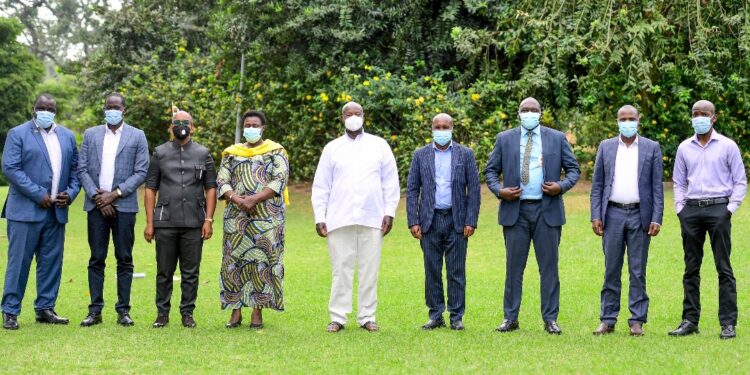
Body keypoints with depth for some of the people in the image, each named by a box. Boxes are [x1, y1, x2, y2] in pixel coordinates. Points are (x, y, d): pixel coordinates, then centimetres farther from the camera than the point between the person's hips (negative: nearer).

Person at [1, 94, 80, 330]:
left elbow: (75, 169, 15)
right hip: (26, 210, -5)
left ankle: (45, 308, 17)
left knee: (51, 262, 8)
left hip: (56, 212, 5)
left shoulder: (67, 136, 15)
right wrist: (39, 195, -15)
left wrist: (71, 193, -4)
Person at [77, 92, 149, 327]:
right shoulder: (91, 134, 11)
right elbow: (82, 169, 6)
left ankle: (123, 310, 6)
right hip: (96, 205, 2)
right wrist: (96, 195, -7)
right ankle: (95, 311, 6)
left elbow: (141, 172, -1)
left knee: (124, 259, 1)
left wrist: (115, 194, -10)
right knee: (96, 259, 3)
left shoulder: (137, 136, 5)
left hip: (124, 205, -1)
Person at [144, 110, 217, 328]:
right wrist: (149, 223, 0)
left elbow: (210, 188, 8)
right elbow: (150, 189, 7)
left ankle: (187, 313, 12)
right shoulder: (160, 153, 8)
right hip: (165, 222, 0)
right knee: (164, 272, 4)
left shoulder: (203, 154, 9)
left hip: (194, 223, 0)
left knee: (191, 272, 3)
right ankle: (162, 313, 13)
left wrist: (209, 220, -2)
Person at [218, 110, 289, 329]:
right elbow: (222, 182, 6)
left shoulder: (276, 152, 6)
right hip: (236, 217, 3)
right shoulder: (231, 153, 15)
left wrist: (255, 199, -16)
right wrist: (237, 200, -13)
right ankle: (236, 311, 6)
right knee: (234, 260, 0)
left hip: (267, 215, -2)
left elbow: (279, 181, -6)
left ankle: (257, 312, 1)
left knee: (263, 260, -4)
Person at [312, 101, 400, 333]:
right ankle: (338, 318, 5)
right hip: (340, 218, 0)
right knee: (340, 269, 0)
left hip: (372, 218, 0)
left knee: (369, 270, 2)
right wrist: (319, 217, 1)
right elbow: (320, 186, 9)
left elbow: (391, 182, 8)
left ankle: (367, 317, 9)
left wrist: (390, 212, 0)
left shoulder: (379, 145, 9)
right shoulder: (332, 148, 10)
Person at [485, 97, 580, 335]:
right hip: (515, 210, 0)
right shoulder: (504, 139, 8)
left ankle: (550, 319, 7)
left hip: (547, 210, 0)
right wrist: (499, 190, -8)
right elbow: (490, 171, 10)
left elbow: (573, 169, 9)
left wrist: (561, 186, -9)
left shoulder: (557, 138, 7)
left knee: (549, 266, 2)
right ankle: (510, 318, 11)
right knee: (514, 266, 4)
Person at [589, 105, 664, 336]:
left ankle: (637, 321, 7)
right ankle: (608, 321, 9)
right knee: (611, 270, 4)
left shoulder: (652, 148, 5)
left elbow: (657, 187, 2)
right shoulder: (606, 147, 8)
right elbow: (597, 185, 8)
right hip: (613, 214, 1)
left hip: (639, 215, -1)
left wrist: (656, 219, -6)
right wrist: (595, 216, -1)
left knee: (638, 271, 2)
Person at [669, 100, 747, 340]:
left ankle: (728, 323, -1)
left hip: (718, 208, -3)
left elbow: (740, 181, 4)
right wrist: (680, 209, 5)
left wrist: (730, 209, -6)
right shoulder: (684, 148, 12)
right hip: (691, 210, 3)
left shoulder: (727, 146, 3)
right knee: (691, 268, 6)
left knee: (724, 268, -3)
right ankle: (690, 320, 11)